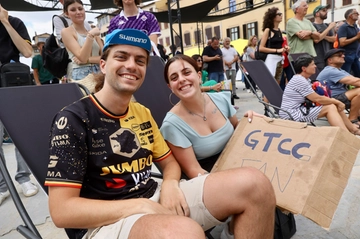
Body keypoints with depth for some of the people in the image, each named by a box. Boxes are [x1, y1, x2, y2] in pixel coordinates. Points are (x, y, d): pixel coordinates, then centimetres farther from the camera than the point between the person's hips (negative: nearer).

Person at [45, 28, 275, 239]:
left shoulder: (142, 113, 9)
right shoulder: (73, 119, -11)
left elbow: (170, 162, 17)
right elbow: (61, 210, -14)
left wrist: (170, 184, -7)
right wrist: (141, 206, -20)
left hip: (155, 198, 7)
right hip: (109, 219, -6)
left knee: (253, 183, -7)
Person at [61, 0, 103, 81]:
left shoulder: (93, 30, 14)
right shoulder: (66, 32, 0)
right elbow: (82, 57, -12)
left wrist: (88, 60, -11)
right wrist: (90, 35, -15)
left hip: (98, 74, 4)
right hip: (79, 76, -4)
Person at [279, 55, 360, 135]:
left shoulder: (305, 79, 13)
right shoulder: (299, 80, -18)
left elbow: (315, 97, 12)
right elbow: (317, 99, -17)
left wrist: (335, 101, -2)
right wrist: (337, 102, -5)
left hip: (300, 109, 10)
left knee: (334, 106, 5)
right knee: (330, 108, -13)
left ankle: (353, 129, 16)